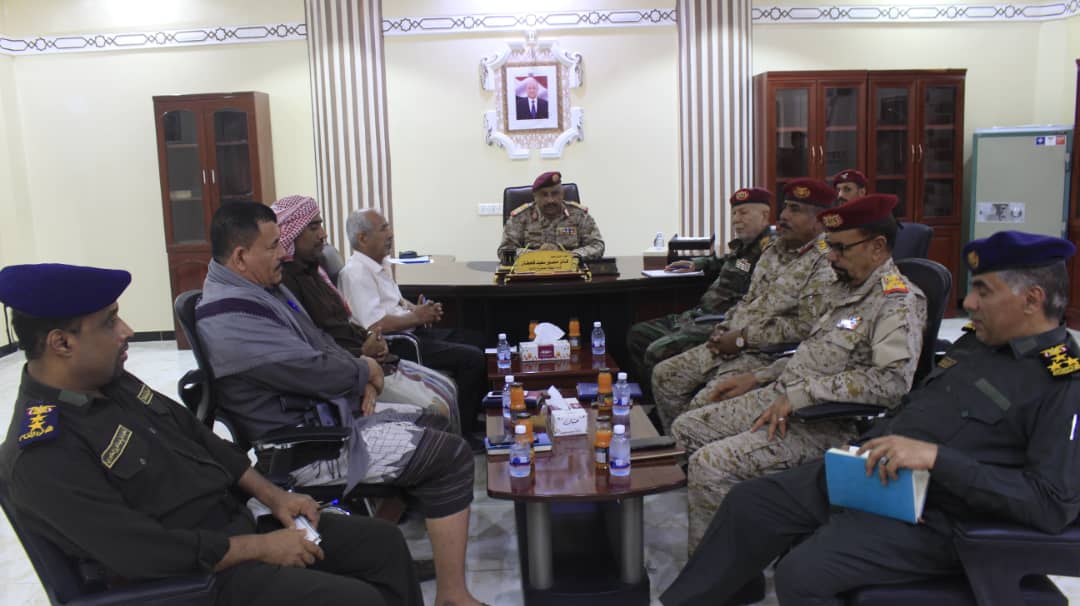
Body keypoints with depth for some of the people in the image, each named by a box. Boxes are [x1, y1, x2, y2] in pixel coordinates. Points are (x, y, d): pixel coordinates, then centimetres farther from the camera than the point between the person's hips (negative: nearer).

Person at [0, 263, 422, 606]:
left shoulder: (111, 383, 3)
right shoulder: (43, 456, -23)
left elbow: (199, 438, 12)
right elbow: (146, 553, -25)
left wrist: (274, 496, 4)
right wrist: (262, 548, -18)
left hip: (233, 522, 8)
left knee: (383, 542, 5)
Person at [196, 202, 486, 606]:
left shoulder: (262, 287, 9)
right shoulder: (231, 318, -24)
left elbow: (321, 344, 17)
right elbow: (313, 371, -26)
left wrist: (360, 381, 0)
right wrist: (364, 372, -6)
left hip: (326, 415, 11)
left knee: (435, 426, 15)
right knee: (449, 454, -13)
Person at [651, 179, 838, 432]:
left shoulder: (824, 265, -12)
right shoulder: (773, 252, 16)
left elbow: (805, 327, -20)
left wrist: (743, 338, -16)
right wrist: (724, 329, 5)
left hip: (769, 354, -9)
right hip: (732, 344, 9)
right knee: (665, 375, 3)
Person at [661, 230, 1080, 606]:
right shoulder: (976, 341, 11)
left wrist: (937, 458, -29)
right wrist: (869, 445, 5)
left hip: (931, 515, -8)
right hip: (866, 475, 9)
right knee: (748, 502, 8)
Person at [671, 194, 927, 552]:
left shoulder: (899, 302, -14)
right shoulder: (849, 289, 16)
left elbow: (891, 380, -28)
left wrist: (801, 395, -25)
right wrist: (757, 377, 17)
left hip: (827, 423, -10)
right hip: (781, 397, 10)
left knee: (709, 464, -22)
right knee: (686, 428, 8)